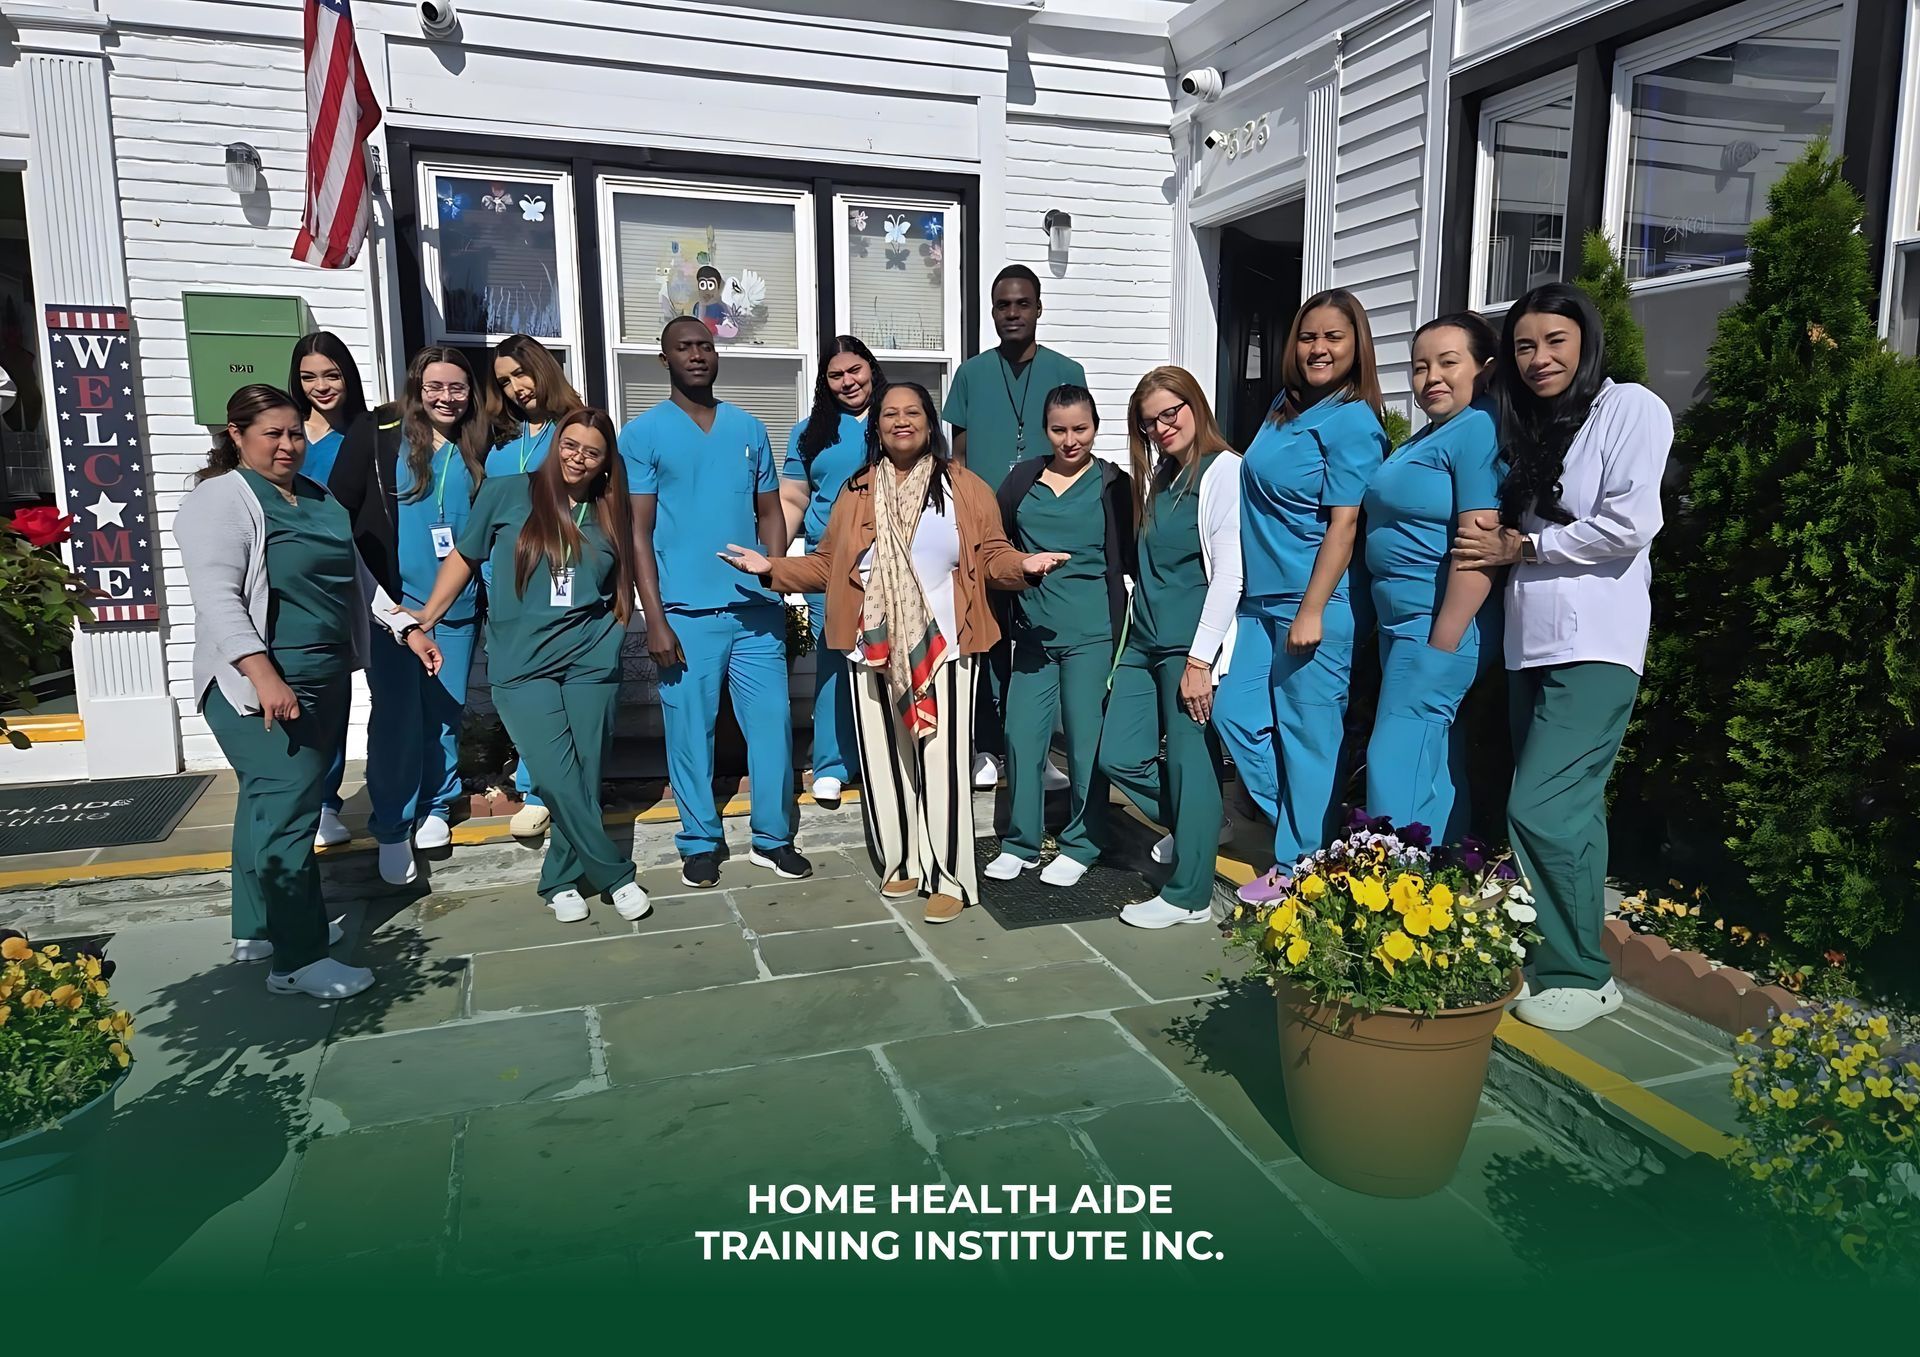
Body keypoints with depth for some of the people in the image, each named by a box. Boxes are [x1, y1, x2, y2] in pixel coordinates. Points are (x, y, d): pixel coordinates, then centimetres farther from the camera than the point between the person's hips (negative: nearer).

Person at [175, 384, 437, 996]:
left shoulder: (319, 499, 16)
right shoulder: (222, 499, -9)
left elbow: (356, 578, 22)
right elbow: (217, 599, -19)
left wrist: (407, 629, 14)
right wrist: (264, 674, -29)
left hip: (326, 679, 8)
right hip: (261, 686, -8)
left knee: (269, 800, 16)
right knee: (287, 807, -10)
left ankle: (259, 927, 27)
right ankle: (298, 959, -4)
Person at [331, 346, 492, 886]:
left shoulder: (476, 450, 8)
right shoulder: (376, 437, -3)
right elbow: (339, 512, -3)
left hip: (457, 609, 3)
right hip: (391, 604, -3)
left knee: (445, 712, 9)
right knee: (396, 716, -2)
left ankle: (436, 809, 27)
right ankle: (391, 829, 11)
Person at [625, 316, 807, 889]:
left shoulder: (749, 428, 11)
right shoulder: (642, 433, 1)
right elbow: (638, 532, -3)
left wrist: (777, 584, 2)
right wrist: (655, 618, -9)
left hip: (756, 609, 3)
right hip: (687, 612, -3)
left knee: (772, 723, 5)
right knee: (690, 730, 4)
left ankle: (773, 838, 19)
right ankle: (700, 842, 21)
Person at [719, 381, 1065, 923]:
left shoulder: (965, 487, 4)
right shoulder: (856, 492, 12)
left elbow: (992, 555, 1)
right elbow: (827, 565, 12)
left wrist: (1023, 566, -19)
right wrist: (771, 569, 2)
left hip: (942, 647, -3)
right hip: (874, 649, 3)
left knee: (941, 761, -3)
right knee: (883, 760, 7)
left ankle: (949, 878, 6)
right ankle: (903, 862, 23)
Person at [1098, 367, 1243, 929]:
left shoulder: (1223, 470, -9)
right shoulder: (1157, 476, 16)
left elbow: (1229, 573, -14)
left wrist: (1199, 660, -17)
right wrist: (1133, 632, 16)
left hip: (1191, 645, -8)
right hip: (1145, 638, 8)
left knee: (1189, 762, -1)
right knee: (1119, 758, 7)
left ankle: (1189, 894, 13)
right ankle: (1193, 829, 31)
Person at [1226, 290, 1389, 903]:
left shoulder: (1352, 422, -12)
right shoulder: (1286, 404, 13)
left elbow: (1343, 523, -17)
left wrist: (1311, 612, -20)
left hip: (1314, 602, -9)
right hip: (1262, 598, 9)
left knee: (1307, 735, 0)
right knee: (1236, 714, 9)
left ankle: (1299, 867, 13)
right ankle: (1301, 833, 24)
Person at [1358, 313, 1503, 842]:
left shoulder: (1478, 430, -14)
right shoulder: (1427, 436, 17)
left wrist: (1442, 644, -23)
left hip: (1441, 623, -10)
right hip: (1401, 620, 10)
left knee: (1397, 761, -9)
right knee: (1434, 760, 15)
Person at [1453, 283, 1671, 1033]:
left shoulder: (1630, 408, -3)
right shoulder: (1530, 428, 19)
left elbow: (1628, 526, -14)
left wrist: (1521, 548, -6)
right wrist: (1494, 536, 4)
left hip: (1593, 647, -7)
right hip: (1530, 645, 7)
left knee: (1540, 809, -13)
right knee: (1570, 809, 11)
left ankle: (1581, 975, 2)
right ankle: (1560, 961, 18)